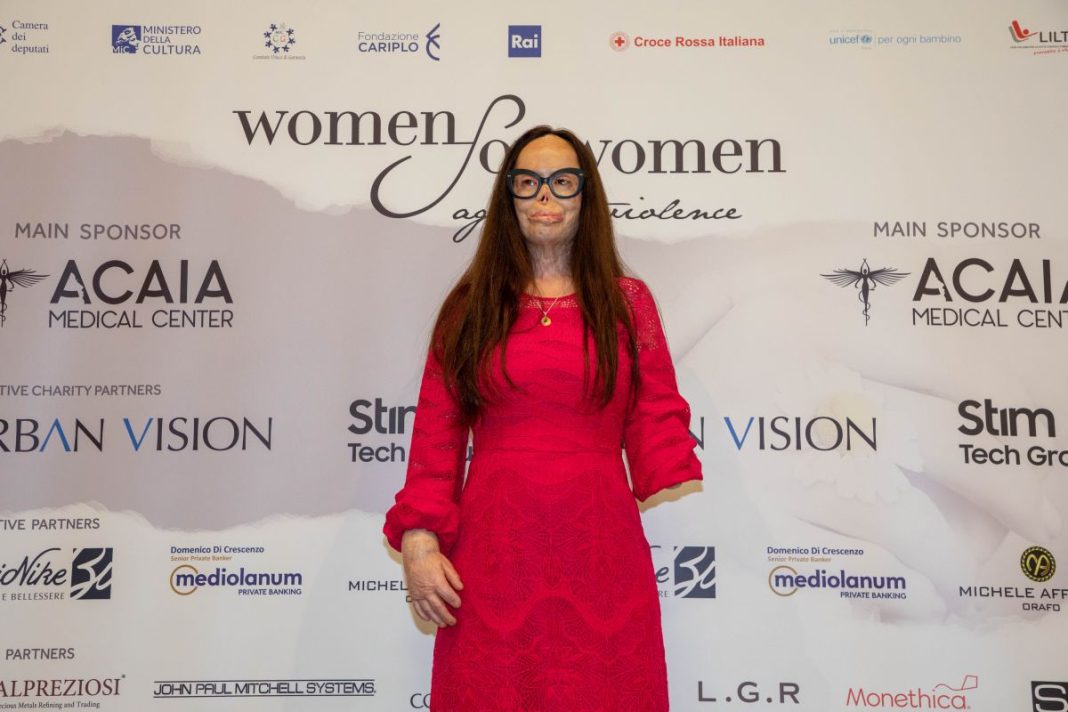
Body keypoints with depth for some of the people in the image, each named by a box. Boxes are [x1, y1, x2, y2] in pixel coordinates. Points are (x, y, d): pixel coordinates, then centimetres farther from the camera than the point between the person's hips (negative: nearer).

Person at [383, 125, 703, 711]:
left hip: (601, 550, 0)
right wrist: (418, 536, -5)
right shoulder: (470, 306, 7)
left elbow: (657, 419, 2)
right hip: (493, 556, 0)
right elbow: (436, 432, 3)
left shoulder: (628, 303, 7)